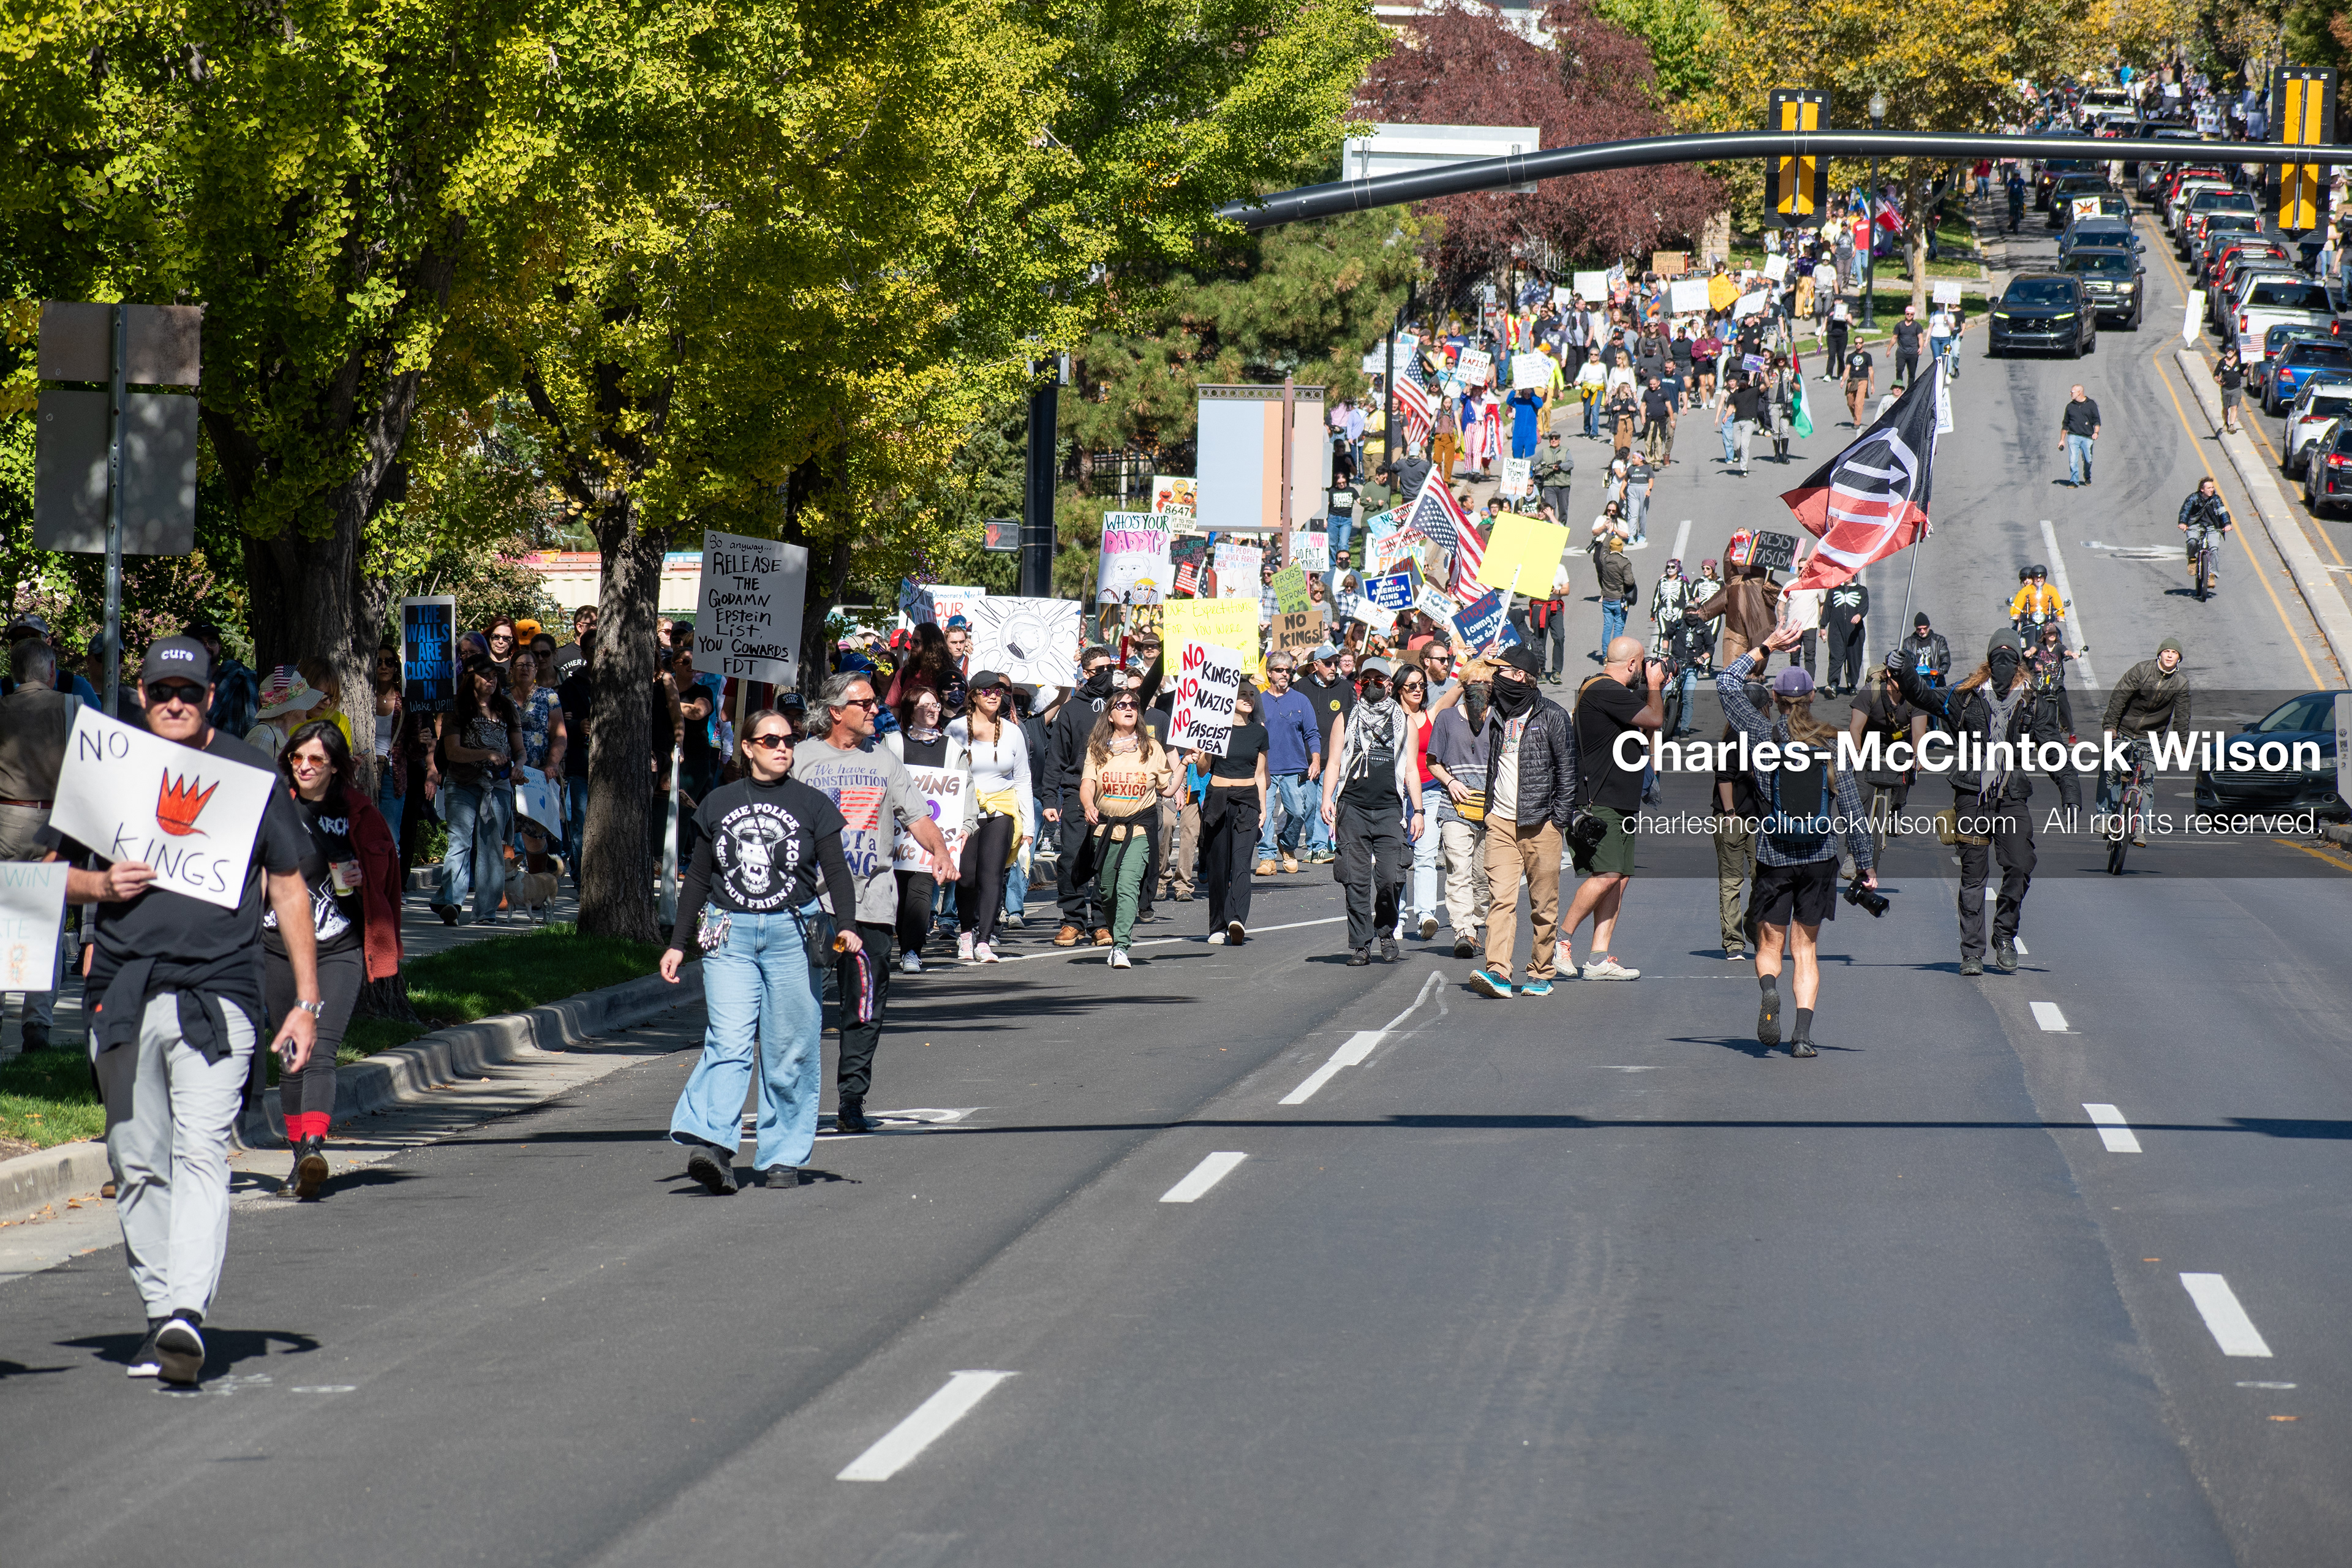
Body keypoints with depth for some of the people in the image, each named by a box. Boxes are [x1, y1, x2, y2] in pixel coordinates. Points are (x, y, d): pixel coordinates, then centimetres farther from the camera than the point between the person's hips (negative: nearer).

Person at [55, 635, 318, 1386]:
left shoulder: (249, 774, 7)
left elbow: (289, 888, 11)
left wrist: (307, 1002, 5)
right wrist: (101, 885, -6)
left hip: (219, 993, -3)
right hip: (124, 996, 3)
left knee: (201, 1154, -16)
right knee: (138, 1165, 5)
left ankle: (188, 1313, -28)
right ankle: (160, 1314, 13)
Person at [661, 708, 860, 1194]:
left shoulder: (812, 804, 5)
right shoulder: (718, 804, 10)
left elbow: (837, 872, 2)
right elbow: (698, 878, 16)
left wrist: (847, 927, -14)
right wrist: (678, 943, 14)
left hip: (792, 935, 0)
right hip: (729, 936, 0)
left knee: (790, 1050, 0)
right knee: (728, 1043, -13)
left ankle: (783, 1156, 7)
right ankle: (712, 1145, -24)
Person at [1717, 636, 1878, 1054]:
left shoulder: (1764, 735, -7)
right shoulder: (1832, 744, -4)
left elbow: (1727, 684, 4)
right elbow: (1851, 807, -1)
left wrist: (1766, 648, 9)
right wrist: (1864, 862, 6)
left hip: (1773, 858, -1)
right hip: (1820, 858, 2)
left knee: (1770, 945, 10)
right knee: (1806, 948, 10)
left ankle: (1768, 987, -23)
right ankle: (1803, 1031, -5)